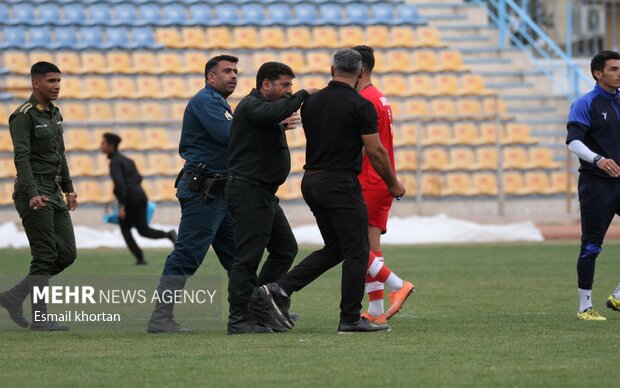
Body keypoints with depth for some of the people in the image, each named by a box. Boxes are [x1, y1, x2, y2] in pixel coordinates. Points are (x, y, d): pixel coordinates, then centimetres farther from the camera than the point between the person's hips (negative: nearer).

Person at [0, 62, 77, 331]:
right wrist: (33, 193, -29)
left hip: (54, 194, 9)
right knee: (45, 256, -10)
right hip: (34, 193, -9)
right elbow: (22, 157, -19)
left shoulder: (54, 114, 16)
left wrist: (68, 188, 21)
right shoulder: (23, 116, -11)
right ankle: (39, 317, -3)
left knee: (66, 253, 4)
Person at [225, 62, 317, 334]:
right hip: (249, 191, -11)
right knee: (248, 256, -10)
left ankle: (259, 312, 16)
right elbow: (275, 112, -31)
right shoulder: (251, 106, -12)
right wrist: (303, 95, -22)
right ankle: (238, 320, -7)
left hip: (265, 194, 11)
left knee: (285, 248, 13)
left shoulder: (263, 108, 21)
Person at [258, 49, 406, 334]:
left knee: (334, 249, 15)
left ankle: (281, 289, 3)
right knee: (356, 252, 2)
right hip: (341, 184, -7)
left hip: (312, 181, 7)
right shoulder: (361, 106, -11)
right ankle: (350, 319, 3)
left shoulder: (311, 102, 8)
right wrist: (393, 184, 3)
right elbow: (375, 152, -10)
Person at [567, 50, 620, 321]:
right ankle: (584, 306, 5)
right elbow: (573, 141, -18)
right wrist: (598, 159, -33)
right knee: (591, 246, -3)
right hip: (596, 184, -6)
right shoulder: (585, 104, -7)